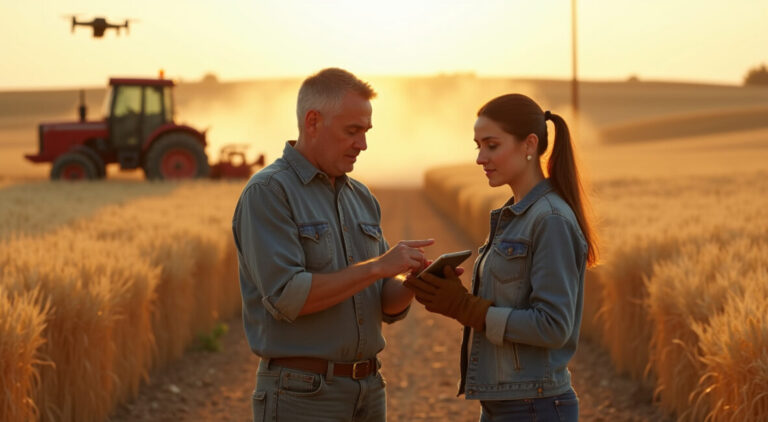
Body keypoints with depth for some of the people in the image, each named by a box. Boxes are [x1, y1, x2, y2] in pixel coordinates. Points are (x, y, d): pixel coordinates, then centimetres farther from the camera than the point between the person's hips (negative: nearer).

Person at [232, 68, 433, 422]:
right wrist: (378, 266, -19)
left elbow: (387, 304, 13)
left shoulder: (361, 198, 13)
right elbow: (286, 296, -20)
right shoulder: (267, 193, -9)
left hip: (368, 393, 7)